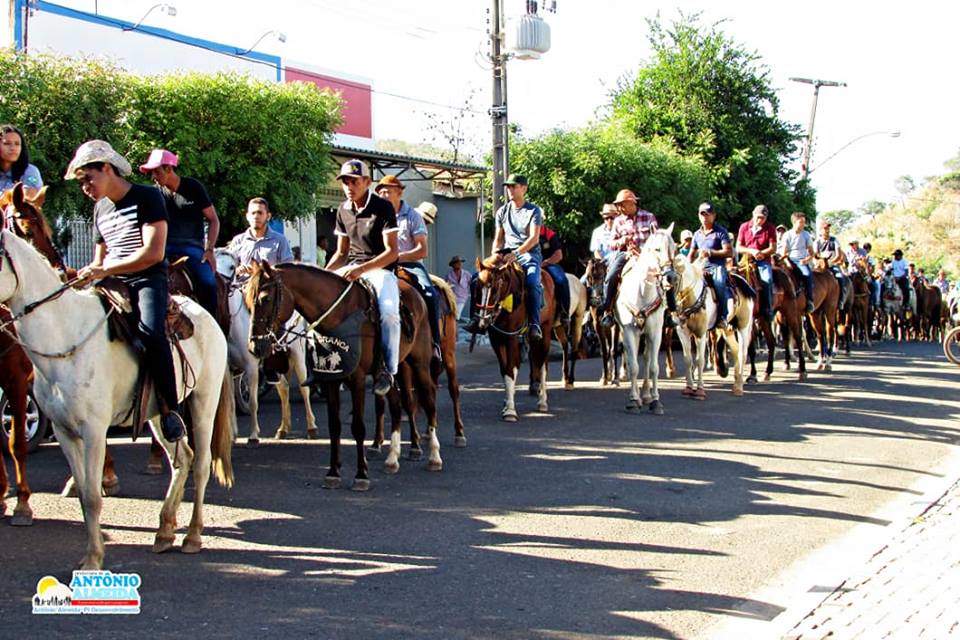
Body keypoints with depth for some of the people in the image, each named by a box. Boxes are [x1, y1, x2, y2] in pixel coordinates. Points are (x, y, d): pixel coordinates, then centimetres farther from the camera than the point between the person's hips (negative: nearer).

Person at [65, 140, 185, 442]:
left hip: (148, 279, -7)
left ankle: (169, 407, -24)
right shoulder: (100, 209, 21)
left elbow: (153, 253, -14)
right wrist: (88, 274, 5)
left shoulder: (146, 197, -3)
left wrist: (105, 270, -17)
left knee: (151, 331, -34)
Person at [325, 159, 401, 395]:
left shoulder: (383, 208, -10)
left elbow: (392, 252, -14)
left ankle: (388, 369, -17)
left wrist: (362, 269, -26)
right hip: (351, 267, 6)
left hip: (381, 268, -6)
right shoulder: (343, 211, 9)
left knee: (388, 312, -33)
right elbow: (342, 252, 15)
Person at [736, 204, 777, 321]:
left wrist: (762, 253, -17)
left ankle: (768, 310, -20)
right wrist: (752, 251, -12)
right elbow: (738, 248, 4)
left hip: (763, 260, -2)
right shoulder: (744, 227, 5)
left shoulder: (770, 228, 2)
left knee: (767, 280, -27)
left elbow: (773, 248, -1)